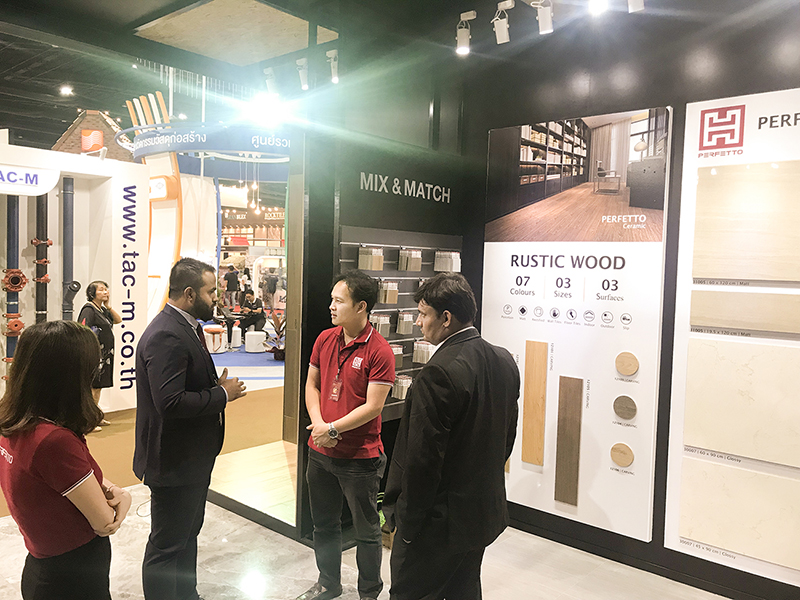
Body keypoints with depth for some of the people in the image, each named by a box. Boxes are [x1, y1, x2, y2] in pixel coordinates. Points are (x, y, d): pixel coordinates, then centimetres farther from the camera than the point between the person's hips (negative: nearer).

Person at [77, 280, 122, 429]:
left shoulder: (103, 309, 14)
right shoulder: (89, 310, -12)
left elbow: (118, 320, 13)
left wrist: (108, 306, 4)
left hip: (105, 355, 9)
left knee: (99, 386, 15)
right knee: (91, 387, -5)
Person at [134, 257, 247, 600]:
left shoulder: (186, 327, 8)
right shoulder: (166, 336, -26)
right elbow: (170, 402, -32)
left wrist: (219, 386, -1)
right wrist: (222, 394, -21)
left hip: (192, 457, 11)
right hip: (174, 463, -11)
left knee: (188, 533, 26)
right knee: (167, 546, 7)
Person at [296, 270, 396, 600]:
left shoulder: (379, 351, -18)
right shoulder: (325, 339, 2)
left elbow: (373, 406, -19)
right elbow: (312, 383, 8)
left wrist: (333, 429, -19)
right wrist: (318, 424, -7)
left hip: (360, 457, -6)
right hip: (320, 451, 6)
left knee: (366, 530, 12)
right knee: (323, 523, 22)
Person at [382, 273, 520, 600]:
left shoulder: (438, 373, -27)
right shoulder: (504, 361, 0)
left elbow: (423, 459, -24)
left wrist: (406, 520, -12)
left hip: (439, 522, -8)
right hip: (486, 510, 9)